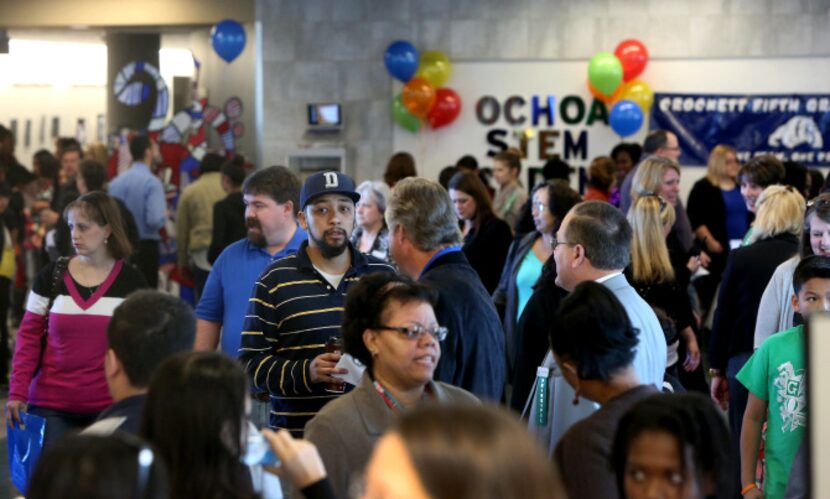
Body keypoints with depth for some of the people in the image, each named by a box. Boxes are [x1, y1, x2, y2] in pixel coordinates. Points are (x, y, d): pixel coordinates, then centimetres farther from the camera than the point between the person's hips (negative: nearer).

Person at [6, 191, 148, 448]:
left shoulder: (132, 281, 2)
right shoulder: (51, 276, 3)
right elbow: (29, 336, 5)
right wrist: (17, 392, -4)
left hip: (108, 406, 0)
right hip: (51, 404, 1)